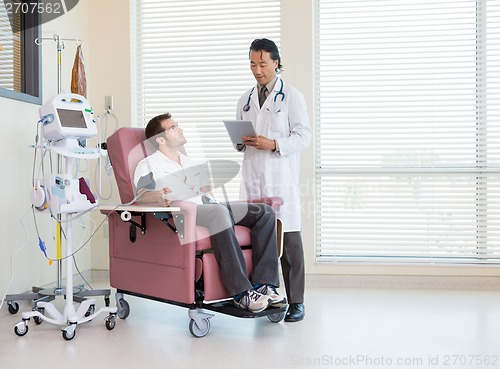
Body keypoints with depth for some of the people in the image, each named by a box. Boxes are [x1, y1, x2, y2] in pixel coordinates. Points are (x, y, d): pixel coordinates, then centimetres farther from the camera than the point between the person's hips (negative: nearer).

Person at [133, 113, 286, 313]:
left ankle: (262, 284, -23)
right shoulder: (148, 165, 12)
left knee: (265, 212, -13)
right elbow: (141, 194, -8)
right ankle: (240, 291, -40)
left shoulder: (190, 163, 35)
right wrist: (158, 196, -31)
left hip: (208, 207, 7)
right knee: (218, 212, -40)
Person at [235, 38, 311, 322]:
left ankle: (296, 302, 5)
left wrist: (273, 144, -18)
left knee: (289, 240, -3)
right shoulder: (245, 100, 19)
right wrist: (241, 142, 0)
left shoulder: (292, 96, 3)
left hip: (281, 180, -4)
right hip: (252, 179, 5)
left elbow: (304, 136, -4)